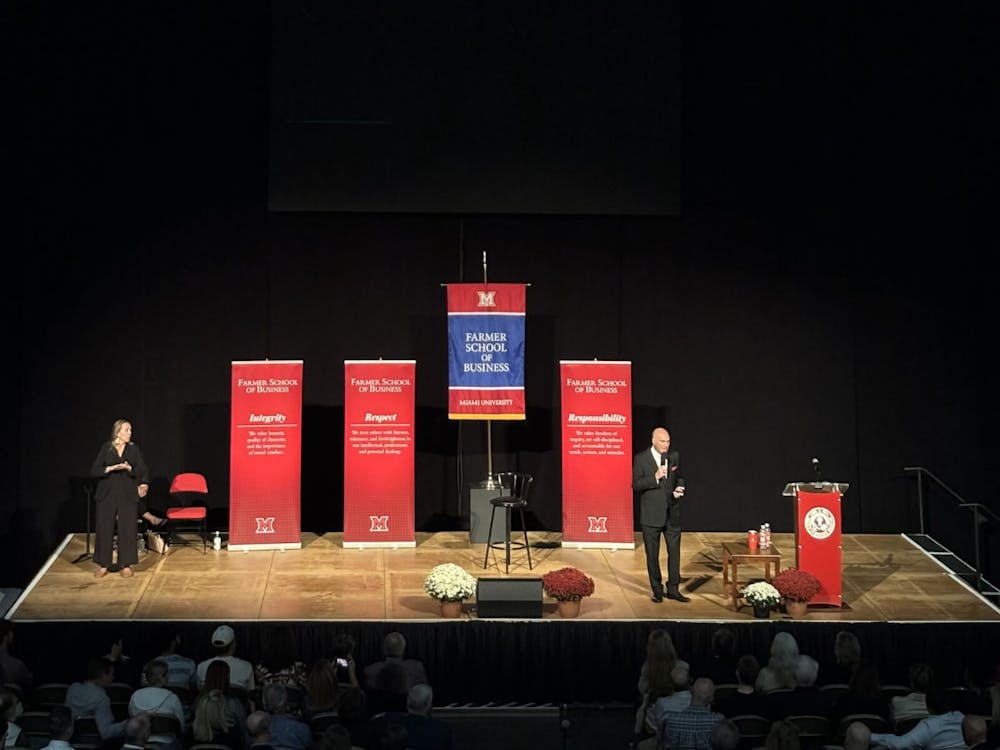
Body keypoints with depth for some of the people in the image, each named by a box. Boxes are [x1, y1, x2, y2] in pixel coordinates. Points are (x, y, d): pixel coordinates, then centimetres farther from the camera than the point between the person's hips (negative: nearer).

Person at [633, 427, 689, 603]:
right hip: (651, 514, -3)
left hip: (672, 513, 3)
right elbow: (636, 485, -12)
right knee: (652, 555, 6)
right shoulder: (641, 459, -8)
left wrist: (679, 488, -3)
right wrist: (655, 477, -24)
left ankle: (673, 589, 15)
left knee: (674, 552, 5)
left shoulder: (674, 456, 5)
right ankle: (657, 590, 18)